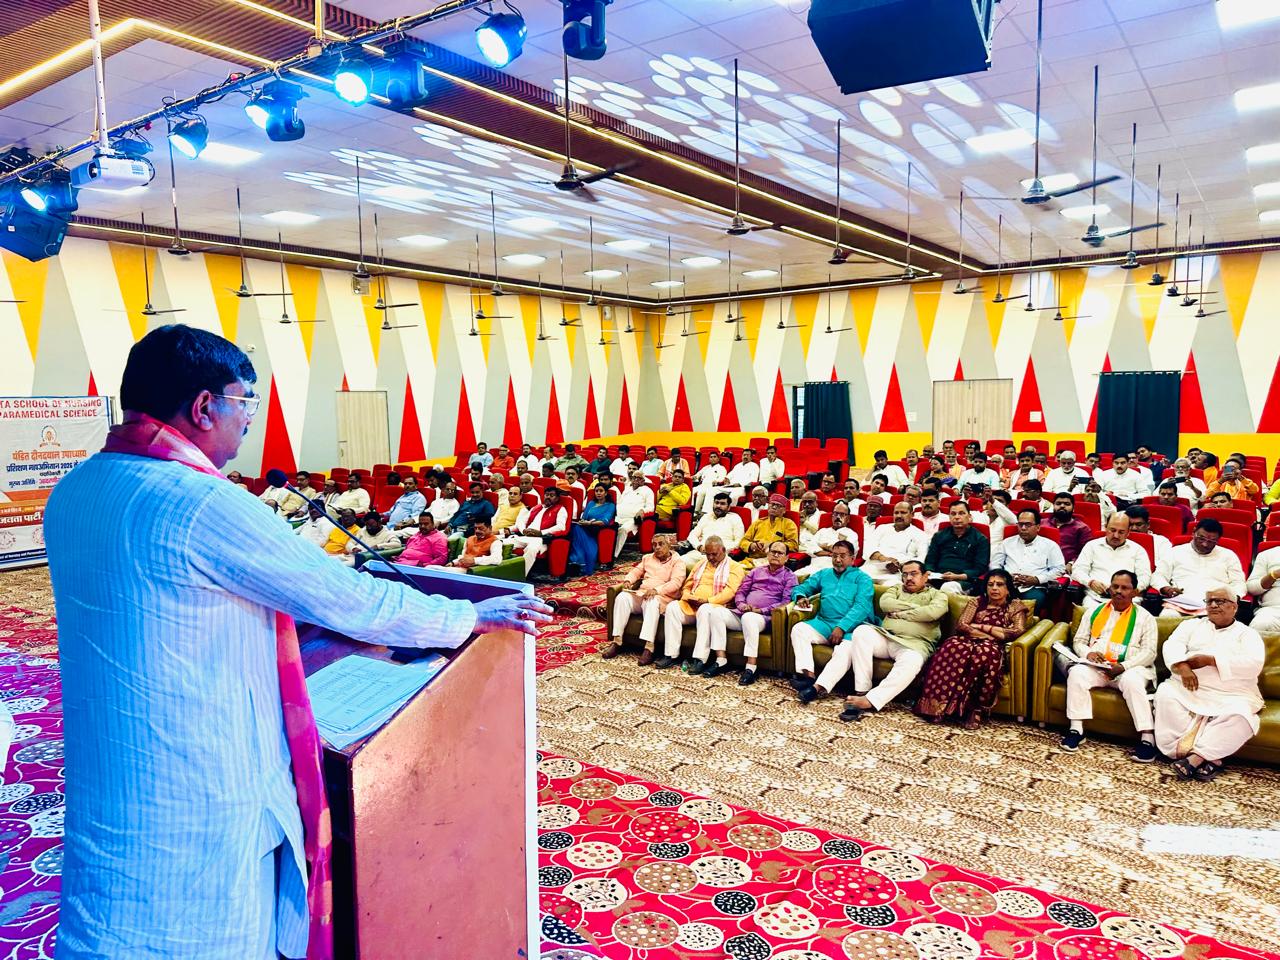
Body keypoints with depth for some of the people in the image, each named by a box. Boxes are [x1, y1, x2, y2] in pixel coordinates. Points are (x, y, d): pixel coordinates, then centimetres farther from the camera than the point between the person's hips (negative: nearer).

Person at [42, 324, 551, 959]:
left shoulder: (72, 492, 3)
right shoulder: (200, 503, -25)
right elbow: (345, 601, -20)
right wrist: (471, 617, -6)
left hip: (103, 784, 9)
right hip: (198, 801, -8)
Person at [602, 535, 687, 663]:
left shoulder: (677, 562, 5)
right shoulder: (648, 558, 25)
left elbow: (676, 582, -10)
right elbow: (636, 571, 23)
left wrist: (657, 590, -25)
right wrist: (627, 580, -1)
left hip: (662, 597, -5)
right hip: (641, 594, 5)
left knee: (652, 602, -40)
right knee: (622, 597, -24)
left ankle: (649, 648, -48)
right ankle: (617, 642, -28)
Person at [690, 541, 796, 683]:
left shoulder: (789, 576, 11)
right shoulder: (756, 571, 24)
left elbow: (786, 602, -2)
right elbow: (741, 591, 21)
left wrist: (761, 610, -13)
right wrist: (741, 604, -3)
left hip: (765, 617, -5)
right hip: (742, 612, 5)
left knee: (748, 617, -39)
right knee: (716, 612, -21)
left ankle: (750, 668, -38)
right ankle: (721, 660, -23)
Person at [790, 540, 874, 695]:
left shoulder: (862, 578, 9)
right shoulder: (823, 574, 24)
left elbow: (861, 606, -6)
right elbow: (800, 588, 24)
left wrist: (842, 627, -20)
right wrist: (800, 597, -3)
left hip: (851, 627, -4)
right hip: (824, 623, 4)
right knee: (799, 629, -25)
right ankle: (808, 676, -38)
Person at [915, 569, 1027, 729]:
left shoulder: (1015, 606, 15)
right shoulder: (976, 602, 21)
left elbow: (1018, 631, -4)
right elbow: (960, 625, 5)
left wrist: (982, 627, -1)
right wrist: (993, 634, -7)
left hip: (992, 646, -2)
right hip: (968, 641, 2)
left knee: (985, 653, -41)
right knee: (954, 648, -37)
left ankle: (976, 709, -32)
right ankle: (938, 704, -37)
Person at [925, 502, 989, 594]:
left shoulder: (981, 539, 12)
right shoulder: (939, 536, 24)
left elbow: (980, 568, 3)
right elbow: (930, 560, 22)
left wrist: (958, 576, -14)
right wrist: (928, 572, -2)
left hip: (964, 581, -3)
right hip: (937, 579, 3)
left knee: (948, 587, -40)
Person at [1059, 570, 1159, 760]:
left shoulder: (1144, 617, 8)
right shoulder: (1095, 612, 16)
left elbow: (1149, 652, -1)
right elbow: (1079, 641, 16)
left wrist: (1123, 666, -17)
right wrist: (1088, 653, -9)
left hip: (1129, 668, -2)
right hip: (1095, 666, 2)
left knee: (1131, 681, -36)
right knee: (1077, 672, -29)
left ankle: (1147, 737, -34)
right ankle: (1076, 729, -27)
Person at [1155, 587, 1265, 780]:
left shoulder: (1247, 634, 13)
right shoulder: (1192, 625, 20)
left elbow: (1254, 664, -7)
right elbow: (1172, 645, 2)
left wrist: (1210, 660, -14)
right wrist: (1182, 667, -19)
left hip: (1232, 696, -2)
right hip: (1189, 688, 2)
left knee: (1238, 715, -34)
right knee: (1165, 695, -29)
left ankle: (1196, 757, -33)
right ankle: (1209, 758, -31)